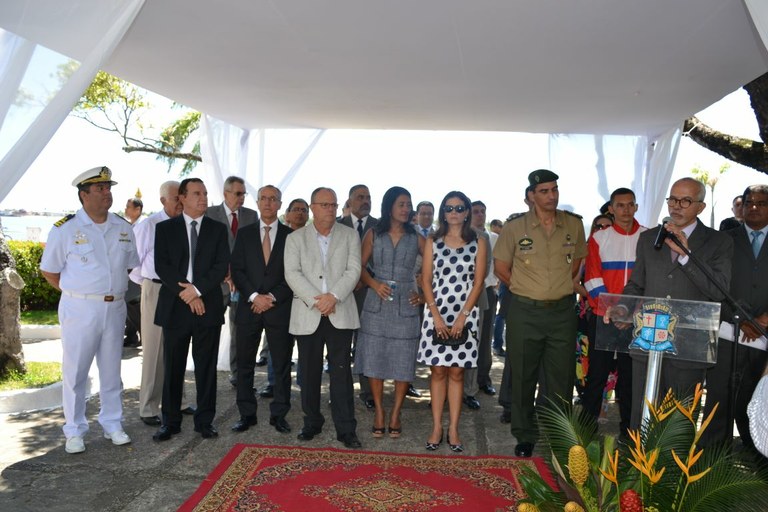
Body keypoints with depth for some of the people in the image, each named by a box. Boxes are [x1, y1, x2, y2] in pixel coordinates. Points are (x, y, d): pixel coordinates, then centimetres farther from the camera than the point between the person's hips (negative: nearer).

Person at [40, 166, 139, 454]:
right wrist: (78, 293, 0)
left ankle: (112, 425, 25)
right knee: (75, 371, 5)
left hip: (115, 308, 4)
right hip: (79, 309, -4)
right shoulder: (66, 228, -7)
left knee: (112, 371, 13)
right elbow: (48, 271, 0)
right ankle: (74, 432, 18)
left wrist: (113, 290, 10)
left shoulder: (123, 228, 6)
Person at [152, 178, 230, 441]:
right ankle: (170, 421, 19)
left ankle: (205, 420, 17)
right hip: (175, 306, 0)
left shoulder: (218, 229, 7)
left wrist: (197, 289, -14)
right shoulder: (165, 228, 6)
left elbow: (222, 266, -3)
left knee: (206, 367, 6)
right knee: (172, 367, 7)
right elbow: (162, 266, -3)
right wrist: (185, 294, -12)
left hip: (208, 306, 0)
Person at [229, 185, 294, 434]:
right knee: (244, 364, 7)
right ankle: (247, 414, 20)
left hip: (281, 308, -1)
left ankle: (279, 414, 16)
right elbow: (237, 269, 2)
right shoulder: (244, 234, 9)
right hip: (249, 306, 2)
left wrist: (273, 297, -10)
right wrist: (254, 296, -11)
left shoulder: (291, 235, 4)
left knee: (282, 365, 4)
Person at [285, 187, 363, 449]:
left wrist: (333, 296, -16)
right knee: (309, 372, 10)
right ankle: (312, 422, 26)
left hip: (340, 314, -1)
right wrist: (315, 300, -15)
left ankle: (346, 429, 7)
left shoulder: (350, 235, 8)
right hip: (307, 315, 1)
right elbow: (292, 274, -4)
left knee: (341, 371, 0)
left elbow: (353, 270, -2)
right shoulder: (295, 238, 7)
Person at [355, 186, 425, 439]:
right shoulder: (373, 235, 4)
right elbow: (360, 266, 4)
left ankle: (395, 414, 16)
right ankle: (379, 412, 17)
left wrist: (424, 293, -3)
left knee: (403, 361, 2)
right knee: (375, 359, 4)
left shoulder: (416, 238, 4)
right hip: (377, 304, 0)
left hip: (405, 305, 0)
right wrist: (374, 284, -12)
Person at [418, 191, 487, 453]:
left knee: (456, 372, 5)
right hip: (436, 313, 0)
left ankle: (453, 429, 13)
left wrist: (462, 317, -10)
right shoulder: (432, 242, 5)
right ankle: (436, 427, 13)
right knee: (438, 371, 4)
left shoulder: (478, 244, 4)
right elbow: (426, 281, 2)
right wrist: (437, 317, -8)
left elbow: (478, 283, -1)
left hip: (465, 315, 0)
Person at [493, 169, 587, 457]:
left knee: (561, 378, 8)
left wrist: (560, 287, 11)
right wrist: (525, 290, 4)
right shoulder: (515, 228, -5)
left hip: (562, 311, 2)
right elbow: (501, 268, 2)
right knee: (522, 377, 8)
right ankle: (525, 437, 24)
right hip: (524, 312, -1)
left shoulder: (574, 225, 2)